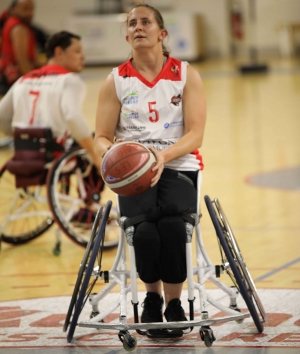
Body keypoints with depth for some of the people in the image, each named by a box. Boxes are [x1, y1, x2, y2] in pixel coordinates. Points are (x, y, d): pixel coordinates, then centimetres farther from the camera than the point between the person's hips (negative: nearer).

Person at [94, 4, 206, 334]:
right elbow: (102, 138, 8)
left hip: (179, 165, 0)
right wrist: (111, 152, -17)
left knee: (171, 223, -34)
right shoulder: (115, 81, 9)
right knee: (145, 229, -31)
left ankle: (174, 303, -15)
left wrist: (164, 155, -22)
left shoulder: (186, 75, 6)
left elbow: (195, 134, -3)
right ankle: (152, 298, -3)